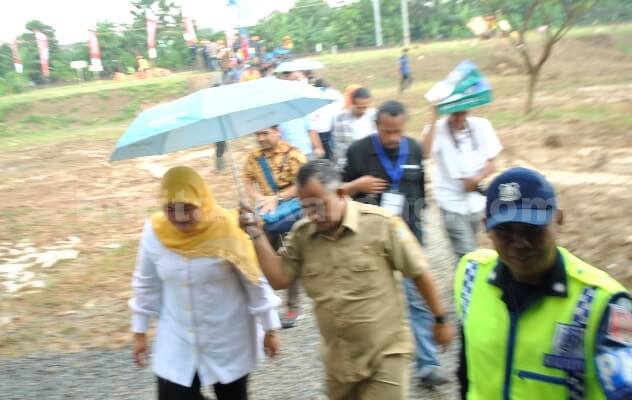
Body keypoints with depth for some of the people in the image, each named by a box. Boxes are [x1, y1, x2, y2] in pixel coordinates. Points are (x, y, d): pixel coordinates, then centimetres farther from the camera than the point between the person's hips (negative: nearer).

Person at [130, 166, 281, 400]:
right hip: (177, 344, 2)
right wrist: (139, 332, 8)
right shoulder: (154, 232, -12)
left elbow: (255, 282, -11)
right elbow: (146, 286, 3)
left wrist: (270, 329, -5)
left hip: (228, 342, -2)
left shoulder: (226, 231, -20)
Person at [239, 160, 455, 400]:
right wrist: (256, 234, -11)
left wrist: (440, 320, 1)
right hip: (337, 361, 5)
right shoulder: (301, 234, -3)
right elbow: (279, 279, -3)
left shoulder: (381, 224, -16)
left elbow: (419, 273, -8)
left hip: (385, 354, -5)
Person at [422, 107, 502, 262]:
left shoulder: (481, 126, -2)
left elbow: (491, 163, 2)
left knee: (469, 249, 20)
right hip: (452, 202, -5)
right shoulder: (438, 129, -13)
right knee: (466, 253, -11)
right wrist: (434, 119, -33)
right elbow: (425, 152, -34)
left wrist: (477, 178, -18)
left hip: (476, 200, 5)